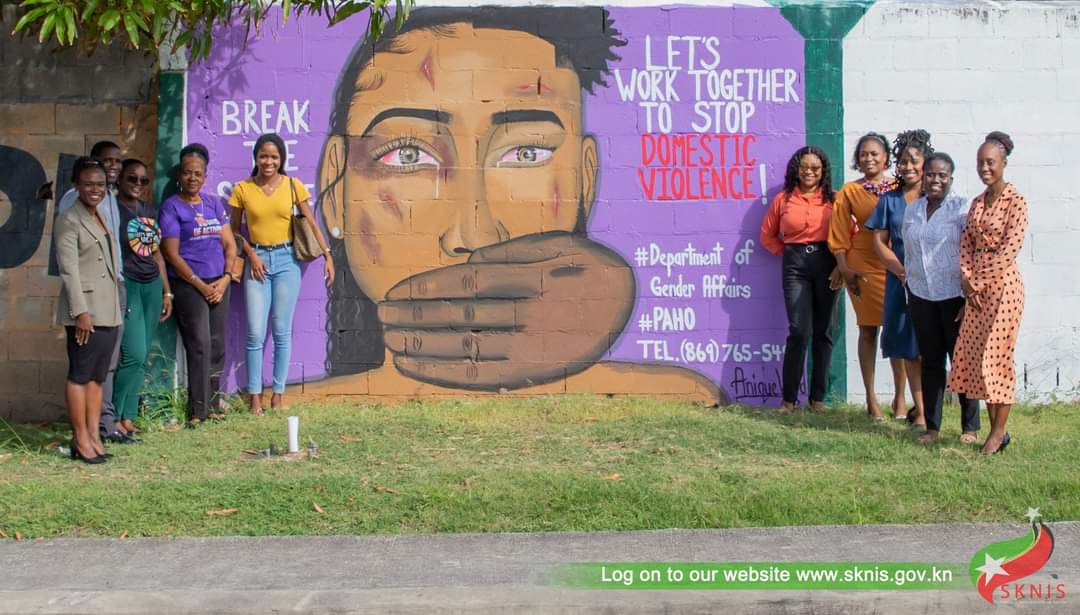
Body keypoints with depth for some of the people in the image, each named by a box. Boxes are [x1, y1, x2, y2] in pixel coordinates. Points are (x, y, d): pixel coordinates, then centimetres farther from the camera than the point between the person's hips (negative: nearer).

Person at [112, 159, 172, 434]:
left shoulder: (149, 210, 14)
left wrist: (166, 291, 18)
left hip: (152, 286, 7)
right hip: (126, 286, -7)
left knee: (141, 358, 8)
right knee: (134, 355, -12)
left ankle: (128, 416, 15)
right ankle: (113, 417, 2)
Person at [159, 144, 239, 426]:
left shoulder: (214, 203, 13)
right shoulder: (171, 207, -3)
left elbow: (229, 244, 12)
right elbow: (171, 254, -8)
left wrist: (225, 278, -3)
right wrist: (201, 285, -11)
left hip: (219, 284, 5)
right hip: (189, 284, -5)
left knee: (217, 347, 8)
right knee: (199, 346, -10)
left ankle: (213, 406, 17)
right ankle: (198, 412, -5)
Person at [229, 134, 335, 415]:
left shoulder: (293, 186, 1)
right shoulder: (242, 189, 0)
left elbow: (311, 223, 2)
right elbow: (234, 229, 6)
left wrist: (327, 255, -4)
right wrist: (251, 255, -7)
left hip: (286, 260, 0)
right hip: (257, 260, 0)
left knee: (282, 331, 3)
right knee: (255, 332, -3)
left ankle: (278, 394, 11)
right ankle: (254, 396, 5)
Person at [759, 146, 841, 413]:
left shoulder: (833, 199, 3)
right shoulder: (783, 199, 6)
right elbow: (767, 235, 14)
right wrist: (786, 253, 4)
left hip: (827, 264, 1)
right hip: (796, 265, 0)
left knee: (823, 331, 6)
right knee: (799, 330, -9)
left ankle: (818, 397, 15)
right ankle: (789, 398, 0)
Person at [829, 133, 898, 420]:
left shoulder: (899, 188, 6)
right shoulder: (849, 191, 4)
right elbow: (839, 234, 4)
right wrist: (844, 269, -4)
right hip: (864, 267, 0)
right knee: (868, 330, 5)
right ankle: (871, 399, 12)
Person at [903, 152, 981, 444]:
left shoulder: (962, 208, -6)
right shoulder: (911, 210, 11)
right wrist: (908, 284, 16)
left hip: (954, 295, -4)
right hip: (921, 295, 5)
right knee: (930, 361, 9)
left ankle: (970, 427, 11)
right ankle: (932, 426, 15)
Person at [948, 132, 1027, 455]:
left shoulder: (1015, 201, -9)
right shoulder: (977, 202, 13)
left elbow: (1010, 249, -15)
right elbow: (965, 243, 11)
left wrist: (979, 282, -13)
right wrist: (966, 279, -4)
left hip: (1002, 283, -7)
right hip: (975, 286, 7)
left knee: (996, 356, -5)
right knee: (975, 354, 6)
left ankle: (998, 432, 3)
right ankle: (995, 427, 14)